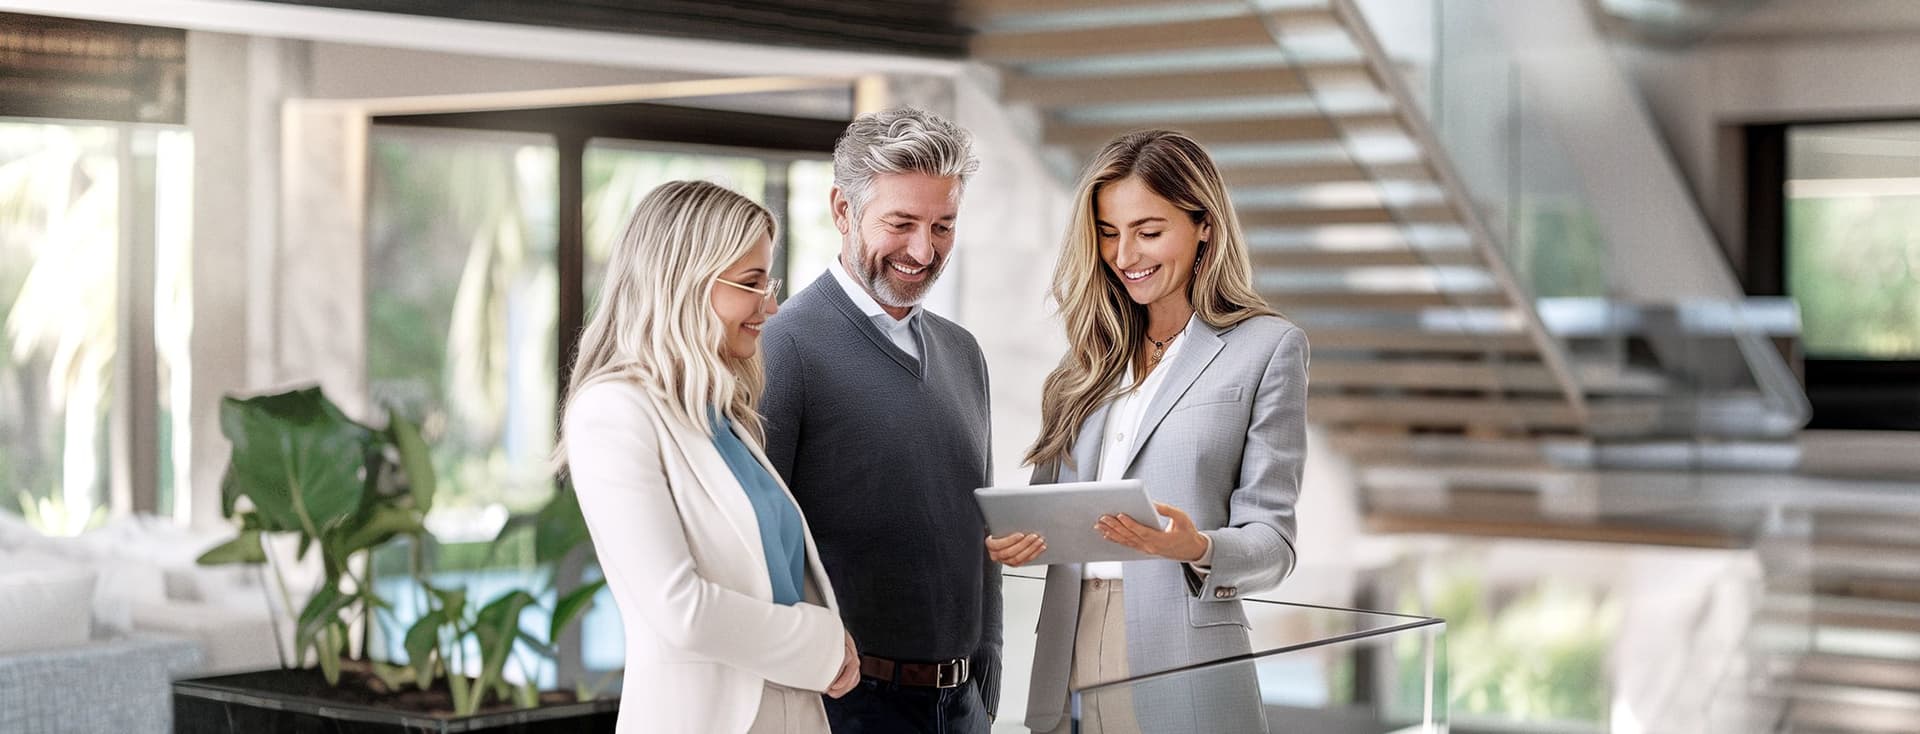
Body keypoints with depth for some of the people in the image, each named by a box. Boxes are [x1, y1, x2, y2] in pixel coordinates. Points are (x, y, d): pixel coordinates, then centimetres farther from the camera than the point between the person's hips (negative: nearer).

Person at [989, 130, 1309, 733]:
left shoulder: (1267, 347, 0)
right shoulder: (1092, 354, 15)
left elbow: (1272, 540, -4)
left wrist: (1198, 548, -23)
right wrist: (1012, 540, -6)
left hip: (1184, 672, -4)